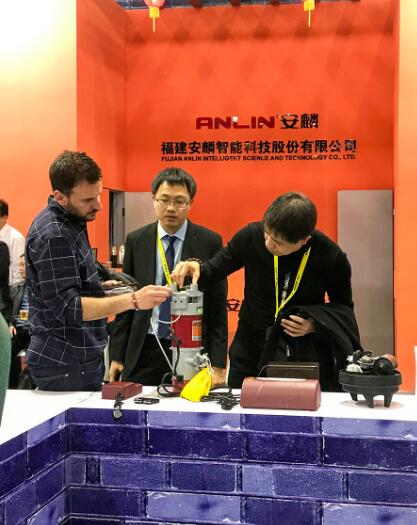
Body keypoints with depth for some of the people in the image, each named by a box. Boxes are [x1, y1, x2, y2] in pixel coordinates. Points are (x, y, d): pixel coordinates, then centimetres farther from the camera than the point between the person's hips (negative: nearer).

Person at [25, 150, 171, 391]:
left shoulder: (71, 222, 8)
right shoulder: (52, 236, -21)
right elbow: (67, 307, -24)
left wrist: (100, 288, 5)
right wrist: (133, 300, -29)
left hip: (81, 358, 9)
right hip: (65, 367, -9)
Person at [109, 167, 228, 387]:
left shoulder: (209, 242, -3)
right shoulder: (135, 240, 4)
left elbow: (218, 305, -2)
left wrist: (218, 364, -6)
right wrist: (117, 355, 4)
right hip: (144, 351, 2)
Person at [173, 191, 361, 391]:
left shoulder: (331, 257, -14)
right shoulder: (251, 235, -13)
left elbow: (343, 306, 3)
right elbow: (216, 267, 3)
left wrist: (315, 324, -15)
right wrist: (197, 268, -19)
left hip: (306, 357, -1)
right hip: (251, 352, 2)